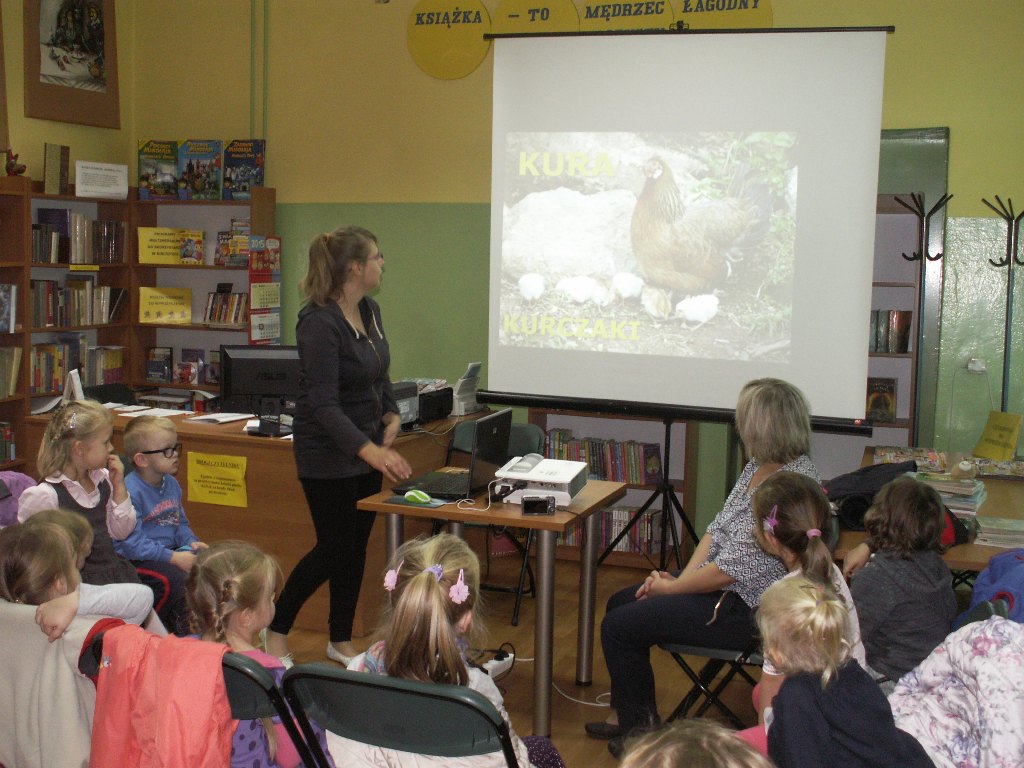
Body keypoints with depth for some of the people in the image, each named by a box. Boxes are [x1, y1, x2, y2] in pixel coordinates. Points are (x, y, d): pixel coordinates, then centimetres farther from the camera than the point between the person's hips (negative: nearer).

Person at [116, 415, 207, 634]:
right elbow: (130, 542, -23)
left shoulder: (171, 484, 10)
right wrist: (173, 558, -24)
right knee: (178, 579, -29)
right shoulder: (130, 491, -19)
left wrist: (192, 542, -1)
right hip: (137, 560, -8)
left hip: (172, 552, 8)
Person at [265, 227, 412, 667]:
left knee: (356, 545, 13)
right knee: (335, 548, -1)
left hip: (366, 445, 8)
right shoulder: (319, 323, -23)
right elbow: (323, 403, -29)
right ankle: (276, 630, 18)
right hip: (328, 453, -8)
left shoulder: (370, 311, 4)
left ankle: (341, 640, 26)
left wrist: (391, 415, -1)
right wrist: (370, 450, -39)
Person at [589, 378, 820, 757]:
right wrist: (680, 578, -3)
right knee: (621, 602, 18)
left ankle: (641, 728, 17)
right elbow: (718, 529, 9)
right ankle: (627, 714, 32)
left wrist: (671, 588, -13)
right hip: (721, 586, 10)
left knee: (618, 626, -6)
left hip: (748, 609, -10)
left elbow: (731, 570, -26)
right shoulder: (758, 466, 2)